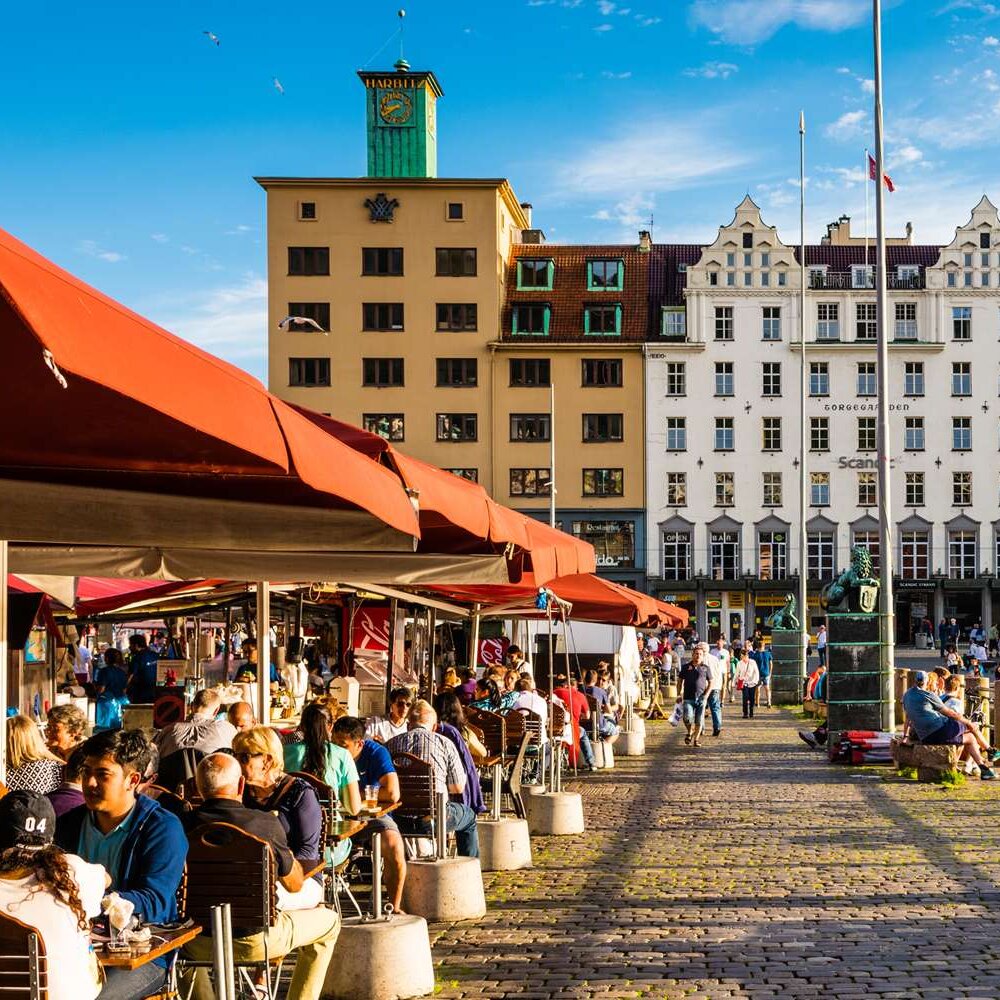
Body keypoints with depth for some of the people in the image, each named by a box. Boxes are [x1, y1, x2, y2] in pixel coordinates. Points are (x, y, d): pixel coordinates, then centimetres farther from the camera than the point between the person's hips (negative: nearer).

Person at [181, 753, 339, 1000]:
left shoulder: (186, 824, -8)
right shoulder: (266, 823, -12)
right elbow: (295, 885, 4)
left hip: (201, 945, 3)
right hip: (256, 941, -2)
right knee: (329, 920, 21)